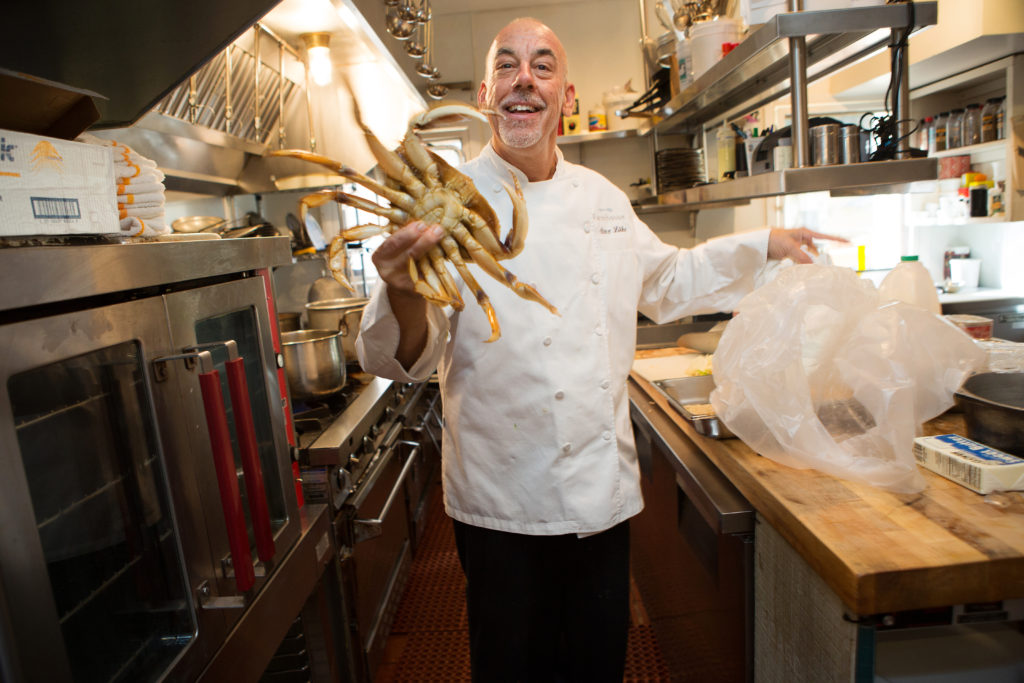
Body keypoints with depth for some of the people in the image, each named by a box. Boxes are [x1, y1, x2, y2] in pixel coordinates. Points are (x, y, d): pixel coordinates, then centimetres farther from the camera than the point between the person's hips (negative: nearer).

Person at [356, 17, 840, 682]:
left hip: (605, 487, 5)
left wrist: (762, 246, 18)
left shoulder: (602, 198, 6)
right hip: (506, 502, -4)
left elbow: (664, 282, 20)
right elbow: (402, 358, -20)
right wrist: (405, 296, -42)